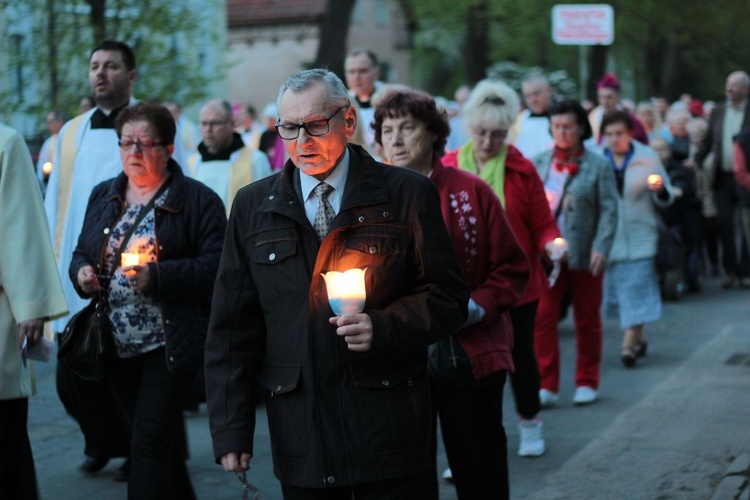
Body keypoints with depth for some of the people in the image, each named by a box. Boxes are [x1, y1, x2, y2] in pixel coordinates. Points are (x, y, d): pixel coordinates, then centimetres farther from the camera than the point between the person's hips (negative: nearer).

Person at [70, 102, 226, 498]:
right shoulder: (103, 197, 14)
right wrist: (82, 272, -3)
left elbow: (214, 268, -13)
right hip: (118, 346, 6)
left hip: (169, 344, -6)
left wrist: (156, 276, -23)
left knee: (150, 445, -11)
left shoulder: (198, 200, -5)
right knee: (163, 442, 17)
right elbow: (82, 253, 20)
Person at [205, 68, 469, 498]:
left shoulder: (408, 195, 1)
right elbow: (232, 327, 9)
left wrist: (383, 327, -15)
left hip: (389, 428, -2)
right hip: (299, 437, 2)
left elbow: (449, 299, 3)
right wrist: (230, 429, 3)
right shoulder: (254, 206, 9)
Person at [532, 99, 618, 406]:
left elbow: (609, 210, -4)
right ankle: (546, 385, 1)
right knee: (542, 318, -6)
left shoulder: (598, 166, 0)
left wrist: (601, 248, -16)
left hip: (584, 256, -1)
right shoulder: (538, 164, 9)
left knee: (587, 320, 9)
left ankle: (587, 383, 22)